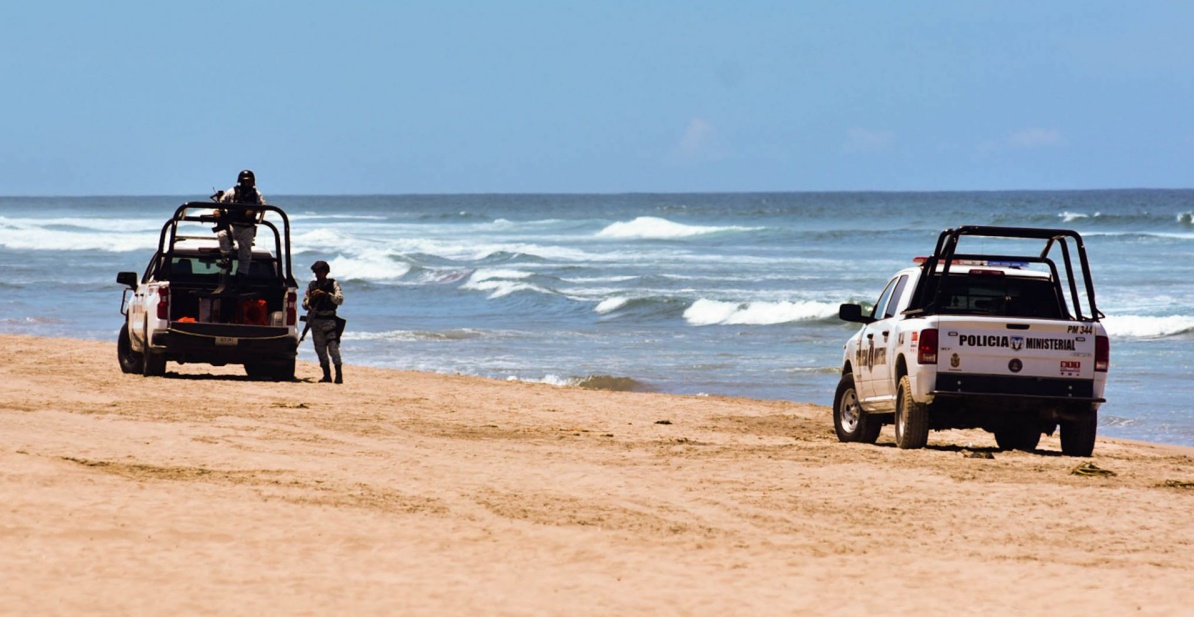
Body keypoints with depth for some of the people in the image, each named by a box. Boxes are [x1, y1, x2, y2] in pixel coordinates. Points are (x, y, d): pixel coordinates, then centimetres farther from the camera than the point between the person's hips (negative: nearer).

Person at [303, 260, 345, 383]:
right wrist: (311, 299, -9)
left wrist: (325, 294, -20)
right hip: (315, 321, 4)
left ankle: (339, 375, -15)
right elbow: (304, 304, 12)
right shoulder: (311, 286, 12)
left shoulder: (333, 284, 3)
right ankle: (327, 375, 9)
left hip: (329, 320, -4)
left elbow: (340, 299, -11)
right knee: (320, 350, 3)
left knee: (333, 348, -13)